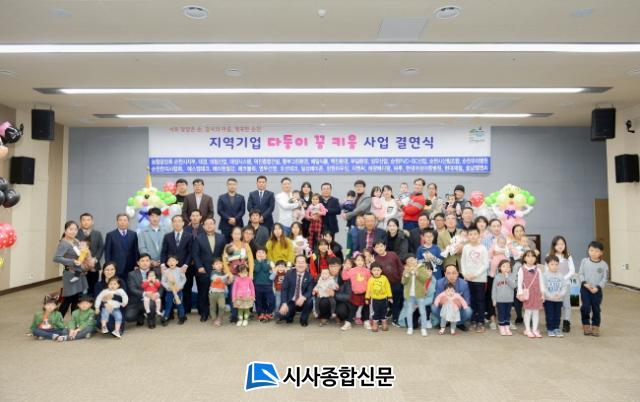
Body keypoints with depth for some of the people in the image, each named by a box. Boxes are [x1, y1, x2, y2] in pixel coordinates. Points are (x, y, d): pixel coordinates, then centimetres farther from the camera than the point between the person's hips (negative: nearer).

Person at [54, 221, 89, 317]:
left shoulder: (76, 241, 8)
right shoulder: (63, 243, -15)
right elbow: (56, 258, -27)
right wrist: (72, 262, -29)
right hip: (71, 274, -7)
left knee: (77, 300, 13)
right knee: (68, 299, -1)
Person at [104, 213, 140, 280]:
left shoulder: (133, 234, 9)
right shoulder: (110, 235, 4)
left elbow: (136, 251, 9)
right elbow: (107, 253, 3)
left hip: (130, 269, 2)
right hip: (116, 268, -2)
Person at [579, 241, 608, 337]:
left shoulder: (604, 265, -3)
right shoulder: (584, 261, -2)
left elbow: (604, 278, -4)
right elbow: (581, 274, 0)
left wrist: (598, 287, -15)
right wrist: (584, 283, -15)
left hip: (597, 290, 0)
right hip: (585, 288, 0)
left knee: (596, 309, 7)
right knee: (585, 307, -7)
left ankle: (595, 327, 20)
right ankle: (586, 325, 9)